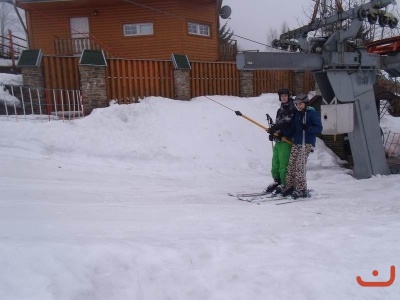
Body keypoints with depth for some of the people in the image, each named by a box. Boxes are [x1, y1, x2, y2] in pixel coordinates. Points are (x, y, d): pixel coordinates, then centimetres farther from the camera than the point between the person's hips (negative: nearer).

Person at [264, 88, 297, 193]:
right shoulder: (280, 110, 23)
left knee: (283, 163, -10)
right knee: (275, 162, 11)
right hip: (278, 139, 8)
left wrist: (274, 127, -28)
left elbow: (286, 122, -18)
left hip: (286, 140, -8)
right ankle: (277, 181, 21)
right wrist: (273, 131, 12)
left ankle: (285, 184, -2)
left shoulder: (292, 109, -3)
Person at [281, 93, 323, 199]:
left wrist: (307, 128, -24)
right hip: (296, 143, 6)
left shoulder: (313, 113, -2)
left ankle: (302, 190, -8)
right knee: (291, 165, 2)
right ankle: (290, 186, 11)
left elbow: (319, 128, -7)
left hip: (307, 143, -6)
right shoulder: (296, 114, 17)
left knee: (300, 165, -13)